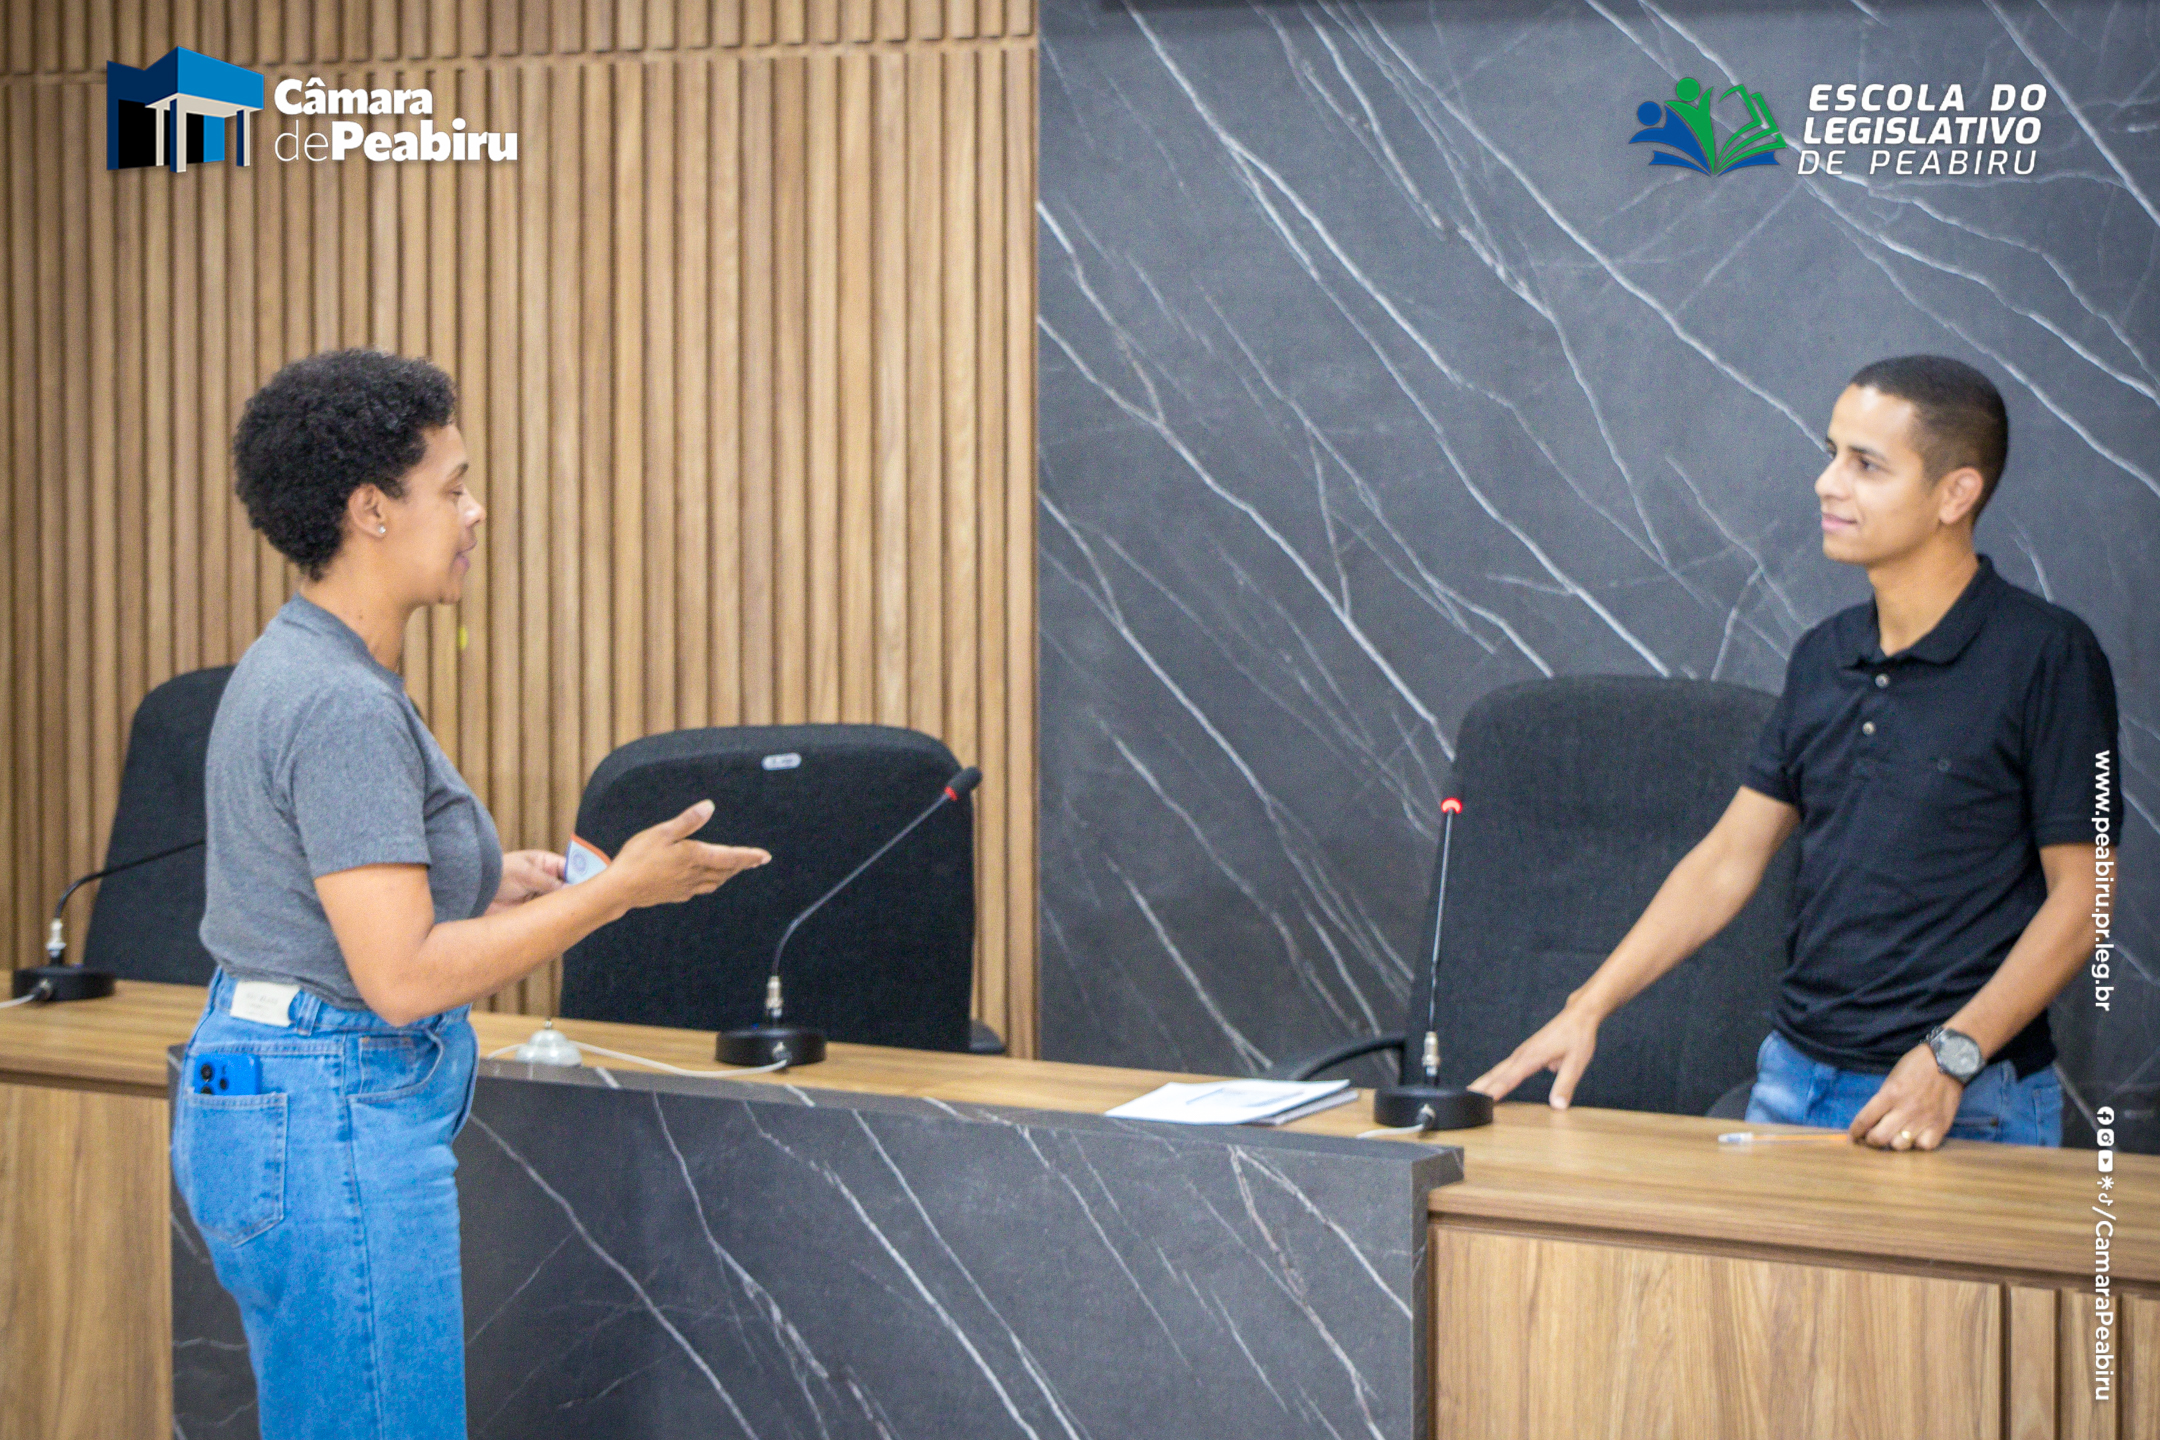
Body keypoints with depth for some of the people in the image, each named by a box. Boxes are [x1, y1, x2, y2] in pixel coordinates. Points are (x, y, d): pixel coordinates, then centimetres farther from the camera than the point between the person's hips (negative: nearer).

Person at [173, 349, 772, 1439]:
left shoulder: (293, 666, 13)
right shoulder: (344, 707, -20)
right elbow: (402, 976, -24)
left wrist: (475, 888, 13)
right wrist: (616, 891, -18)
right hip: (336, 1120, -11)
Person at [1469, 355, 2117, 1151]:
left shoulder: (2047, 657, -7)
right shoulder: (1822, 658, 12)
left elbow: (2079, 898, -8)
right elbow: (1728, 859, 15)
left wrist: (1949, 1058, -18)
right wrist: (1587, 1008, 7)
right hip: (1795, 1080, 5)